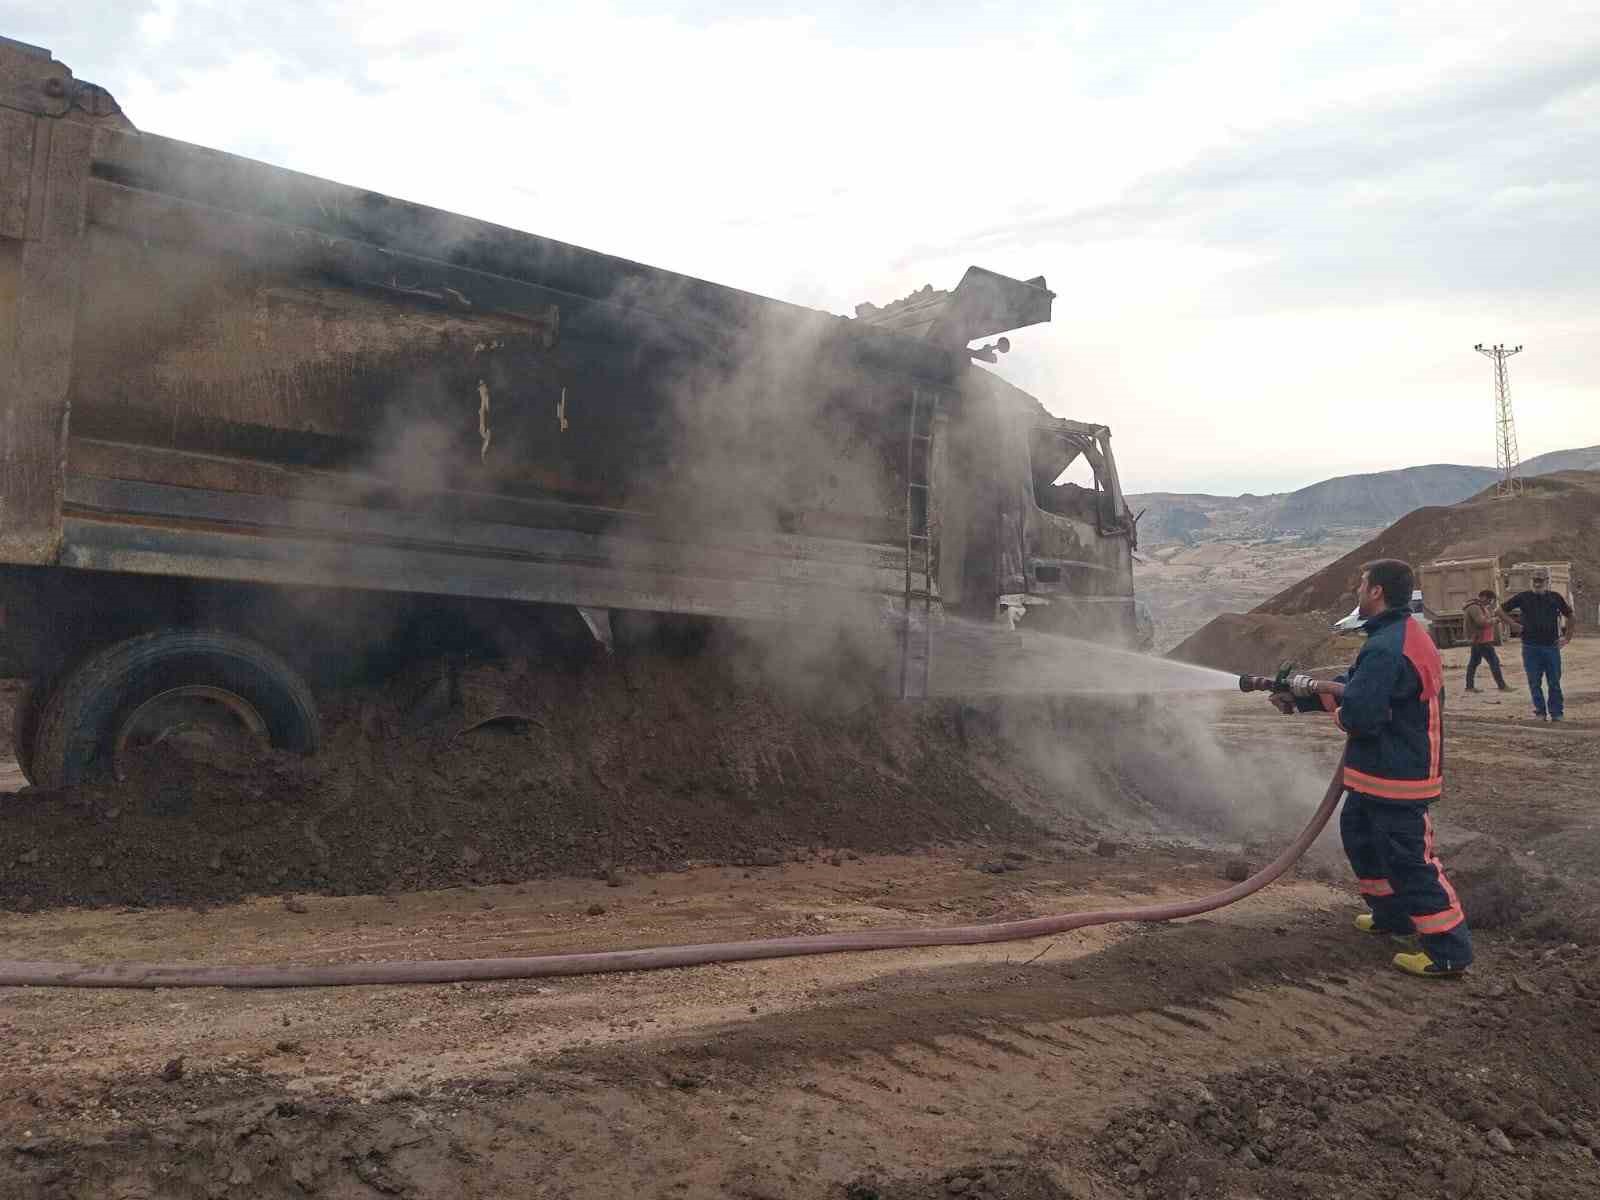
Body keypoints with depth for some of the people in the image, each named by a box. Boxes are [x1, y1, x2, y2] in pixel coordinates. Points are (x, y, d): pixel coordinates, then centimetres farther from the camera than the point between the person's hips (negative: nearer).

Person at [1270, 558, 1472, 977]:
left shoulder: (1385, 649, -26)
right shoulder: (1404, 633, 10)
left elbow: (1359, 714, -28)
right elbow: (1357, 686, 17)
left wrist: (1330, 700, -6)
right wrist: (1298, 698, 14)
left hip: (1395, 777, -11)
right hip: (1387, 770, 11)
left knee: (1409, 860, -2)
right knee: (1358, 832, 23)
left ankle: (1449, 950, 7)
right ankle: (1392, 915, 36)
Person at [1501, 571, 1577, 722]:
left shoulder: (1556, 597, 6)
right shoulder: (1523, 597, 3)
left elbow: (1571, 617, 17)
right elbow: (1500, 611, 9)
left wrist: (1567, 637, 10)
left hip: (1552, 646, 0)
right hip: (1531, 647, 0)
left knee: (1554, 682, 2)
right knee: (1534, 683, 3)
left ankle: (1557, 712, 11)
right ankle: (1540, 712, 12)